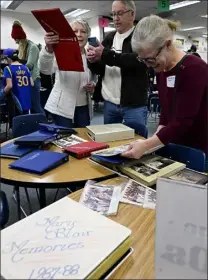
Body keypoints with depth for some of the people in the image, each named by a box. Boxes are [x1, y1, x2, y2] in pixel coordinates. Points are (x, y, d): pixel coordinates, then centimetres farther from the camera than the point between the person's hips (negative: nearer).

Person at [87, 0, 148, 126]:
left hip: (134, 105, -5)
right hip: (109, 103, 5)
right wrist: (93, 61, -9)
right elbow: (99, 70, 15)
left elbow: (138, 60, -21)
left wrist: (105, 54, -26)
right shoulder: (109, 38, 15)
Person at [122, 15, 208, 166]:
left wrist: (146, 145, -32)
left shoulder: (194, 69, -21)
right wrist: (156, 137, -3)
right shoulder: (161, 70, 2)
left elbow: (183, 122, -26)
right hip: (174, 147, 7)